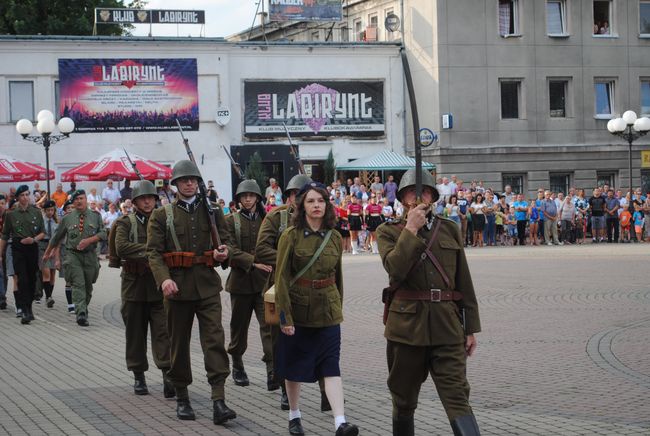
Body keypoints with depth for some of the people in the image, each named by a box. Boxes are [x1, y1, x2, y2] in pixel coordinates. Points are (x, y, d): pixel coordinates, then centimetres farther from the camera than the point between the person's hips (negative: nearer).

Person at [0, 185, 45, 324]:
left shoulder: (36, 212, 6)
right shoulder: (11, 214, 3)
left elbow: (43, 233, 9)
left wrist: (34, 239, -12)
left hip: (33, 248, 2)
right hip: (18, 249, -2)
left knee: (32, 279, 7)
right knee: (22, 280, -11)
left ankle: (28, 308, 23)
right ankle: (25, 312, -15)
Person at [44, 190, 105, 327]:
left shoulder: (95, 216, 7)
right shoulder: (67, 219, 7)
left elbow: (103, 233, -1)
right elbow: (57, 237, 15)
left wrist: (89, 240, -16)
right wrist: (48, 252, 21)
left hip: (90, 255, 1)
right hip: (73, 255, -1)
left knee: (88, 286, 9)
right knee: (78, 285, -14)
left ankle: (83, 309, 26)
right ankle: (81, 314, -24)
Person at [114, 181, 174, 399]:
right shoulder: (126, 223, 3)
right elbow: (121, 248, -14)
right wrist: (150, 248, -18)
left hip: (159, 285, 0)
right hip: (134, 284, 0)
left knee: (163, 330, -10)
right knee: (135, 332, 9)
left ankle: (168, 375, -14)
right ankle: (139, 376, 21)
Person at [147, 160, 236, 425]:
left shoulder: (212, 211, 10)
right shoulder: (162, 215, 4)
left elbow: (226, 241, 12)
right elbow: (154, 251, -4)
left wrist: (224, 253, -13)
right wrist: (163, 278, -21)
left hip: (207, 286, 1)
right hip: (177, 286, 0)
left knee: (214, 340, -10)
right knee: (179, 343, 8)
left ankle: (218, 401, -15)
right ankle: (182, 398, 22)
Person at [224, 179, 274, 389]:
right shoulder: (231, 221, 1)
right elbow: (232, 251, -11)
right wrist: (254, 262, -23)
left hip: (264, 280, 1)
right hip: (241, 280, 0)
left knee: (269, 324, -13)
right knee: (239, 325, 11)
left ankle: (272, 372, -18)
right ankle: (237, 366, 31)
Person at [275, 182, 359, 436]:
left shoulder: (334, 238, 4)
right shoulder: (291, 236, -7)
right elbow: (282, 277, -10)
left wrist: (338, 308, 17)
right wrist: (285, 315, -15)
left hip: (328, 311, 2)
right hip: (297, 310, -2)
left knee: (331, 366, -8)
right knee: (293, 366, 10)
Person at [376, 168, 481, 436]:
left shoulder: (449, 229, 10)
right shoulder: (388, 232, 3)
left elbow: (464, 281, 11)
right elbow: (395, 268, -17)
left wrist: (470, 329, 9)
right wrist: (411, 229, -15)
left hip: (447, 327, 1)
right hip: (406, 325, 0)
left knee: (457, 398, -11)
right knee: (403, 401, 10)